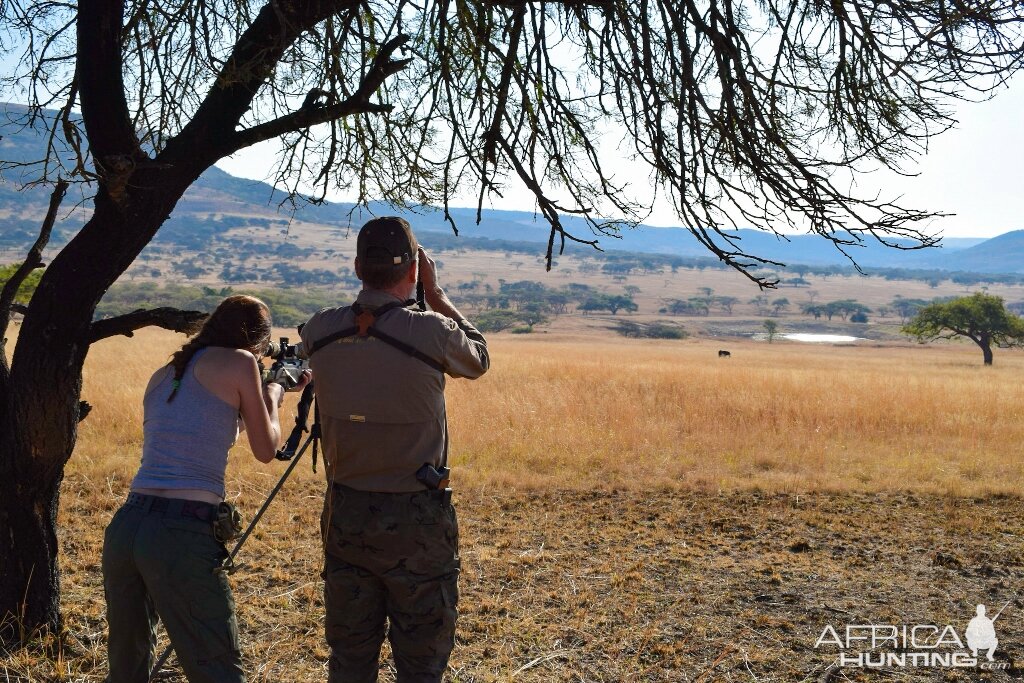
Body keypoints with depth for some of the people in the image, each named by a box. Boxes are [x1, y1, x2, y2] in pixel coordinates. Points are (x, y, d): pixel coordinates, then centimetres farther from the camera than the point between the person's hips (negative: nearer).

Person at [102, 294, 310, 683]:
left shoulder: (163, 374, 19)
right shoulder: (239, 362, 0)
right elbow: (266, 449, 6)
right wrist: (274, 395, 22)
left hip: (125, 527, 7)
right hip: (182, 536, -7)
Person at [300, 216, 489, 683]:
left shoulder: (319, 332, -6)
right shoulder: (430, 331, -18)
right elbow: (478, 360, 4)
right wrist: (435, 294, 7)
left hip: (346, 516, 4)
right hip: (416, 520, -4)